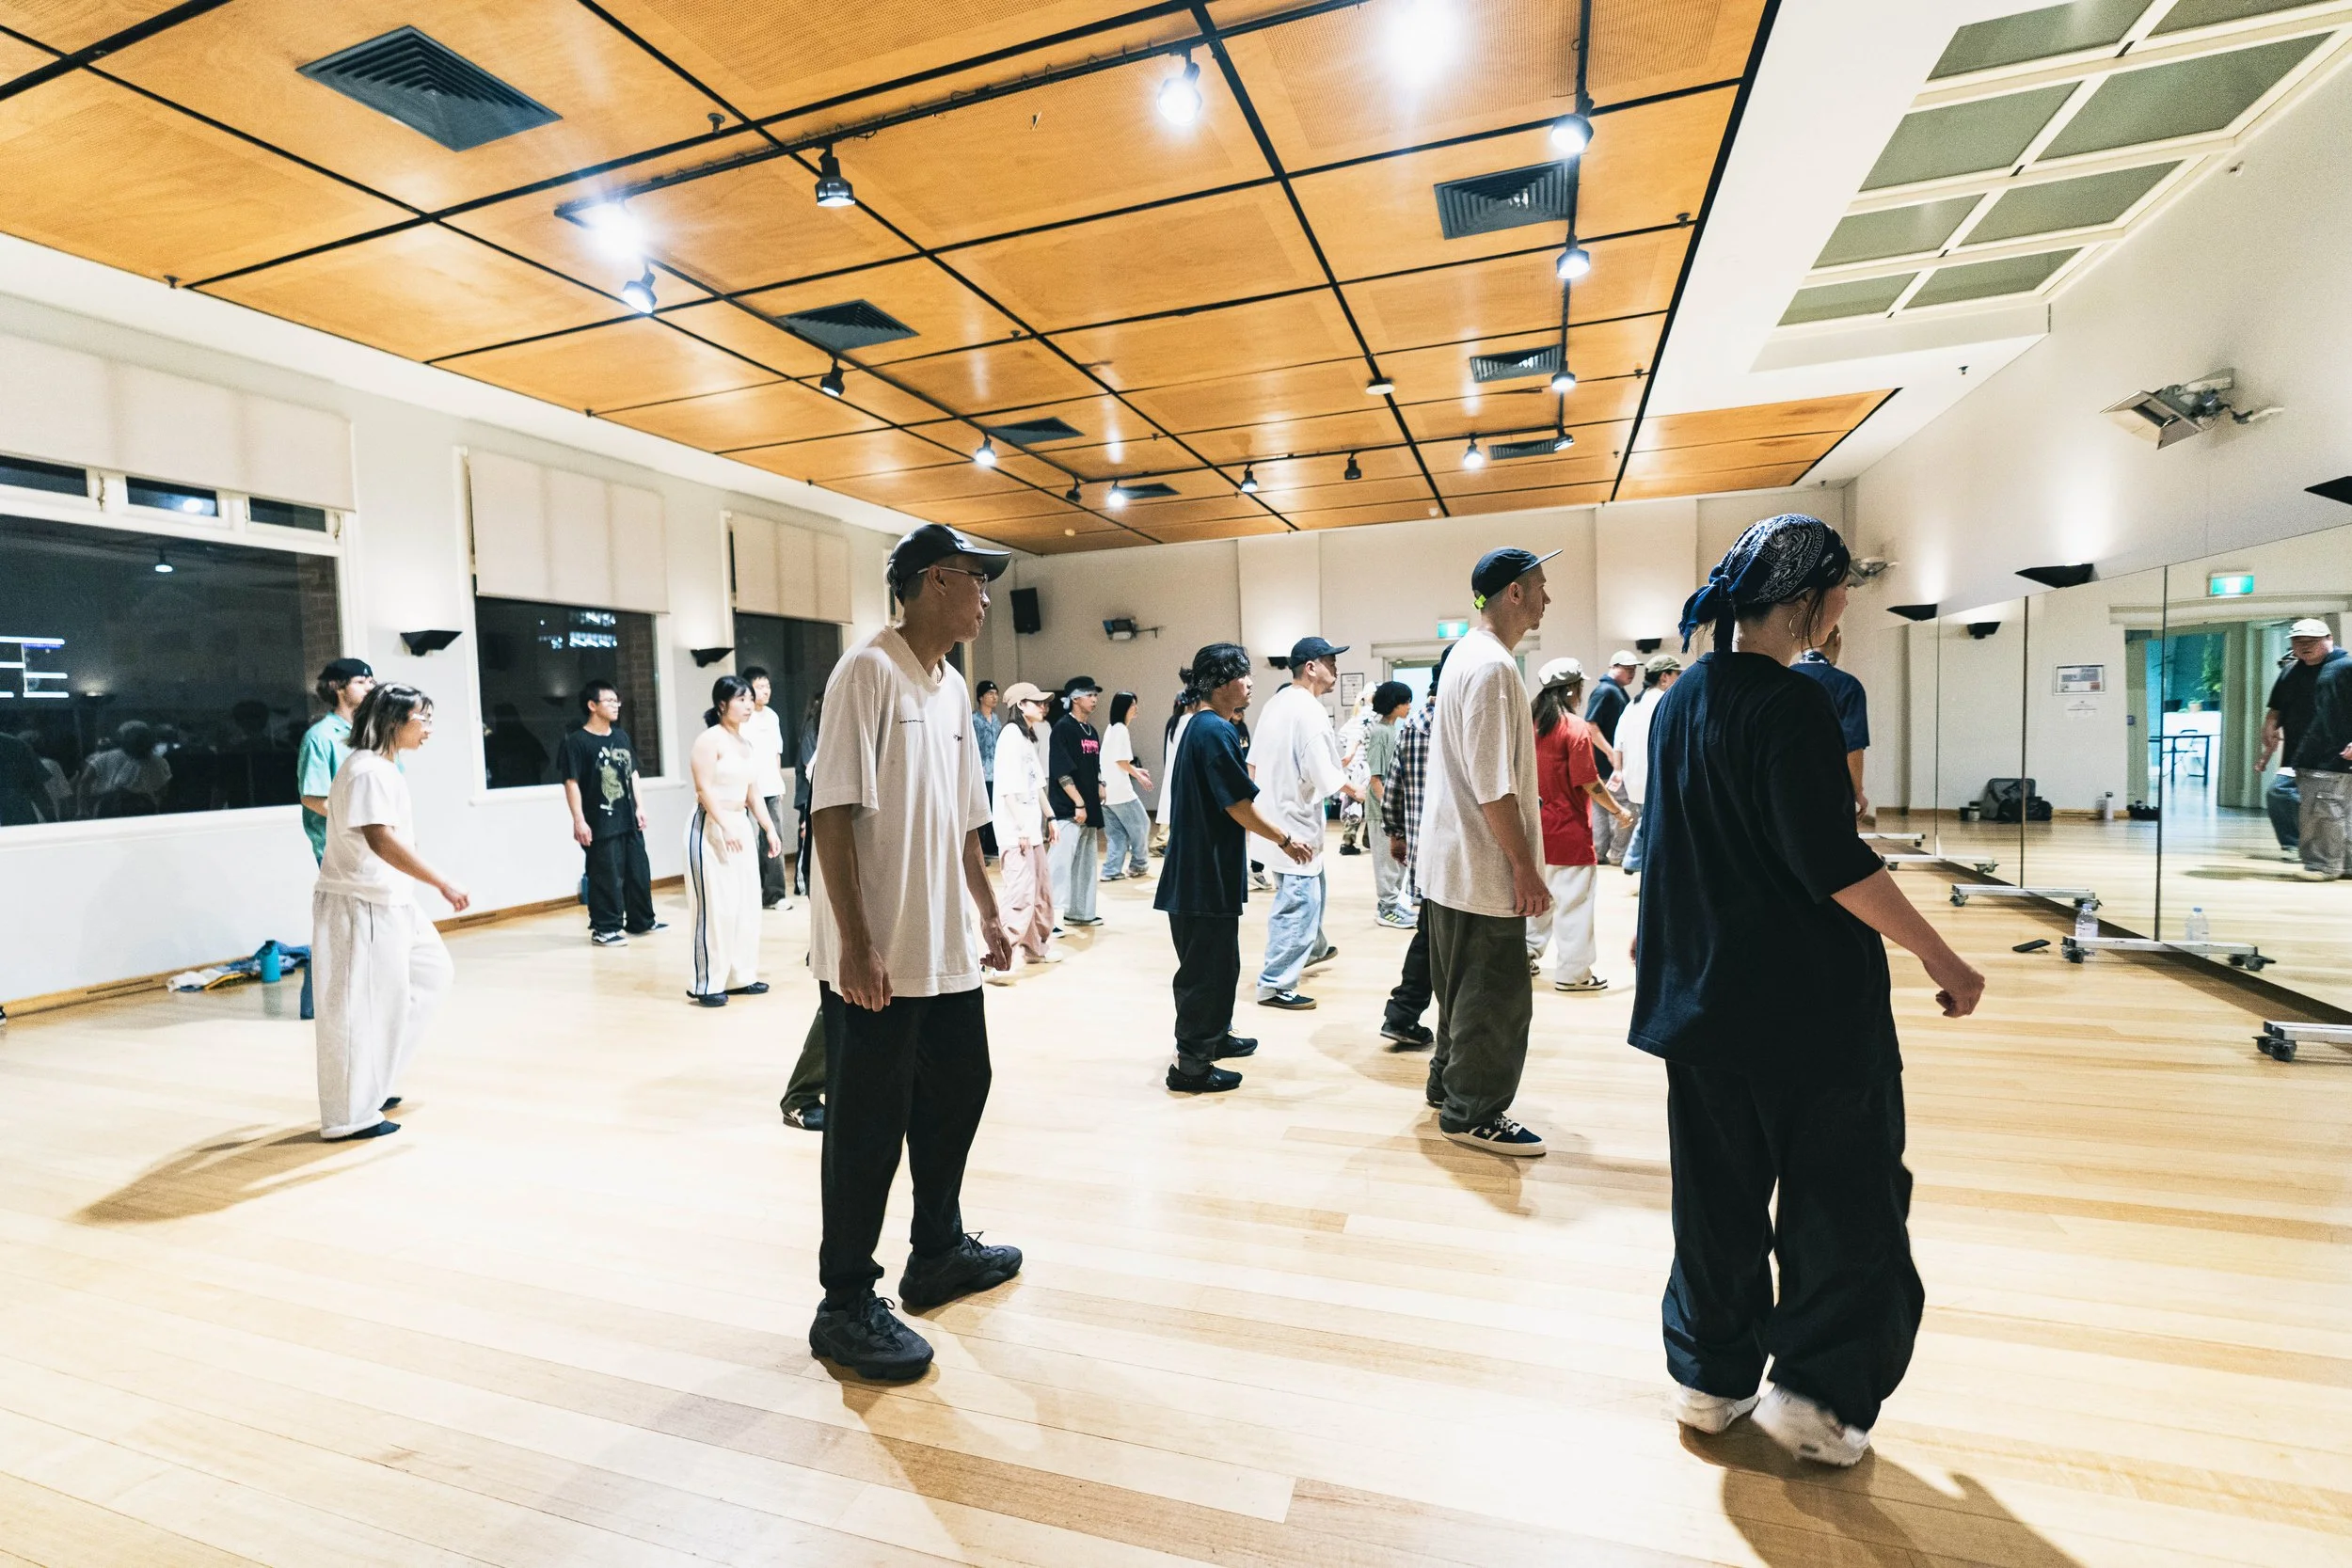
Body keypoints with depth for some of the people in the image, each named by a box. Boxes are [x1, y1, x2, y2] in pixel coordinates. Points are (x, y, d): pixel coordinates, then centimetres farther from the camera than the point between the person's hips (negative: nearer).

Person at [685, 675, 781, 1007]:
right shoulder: (709, 740, -9)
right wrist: (725, 827, -26)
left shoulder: (744, 744, 15)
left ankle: (741, 976, 18)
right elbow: (703, 789, -18)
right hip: (711, 828, -8)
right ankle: (708, 983, 0)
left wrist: (769, 829, 12)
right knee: (716, 906, -7)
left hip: (742, 826, 8)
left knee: (747, 903, 9)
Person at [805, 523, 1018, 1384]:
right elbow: (833, 812, -19)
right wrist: (856, 944, -22)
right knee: (868, 1127, 3)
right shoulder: (868, 671, -14)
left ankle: (938, 1252, 38)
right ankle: (847, 1306, 21)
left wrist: (988, 913, 17)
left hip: (946, 949, 9)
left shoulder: (953, 688, 12)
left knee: (956, 1094, 18)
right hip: (877, 959, -9)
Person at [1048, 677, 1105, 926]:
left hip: (1089, 810, 9)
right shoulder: (1063, 728, -10)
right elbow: (1062, 772, -16)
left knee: (1086, 862, 13)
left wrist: (1098, 801, 12)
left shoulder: (1091, 731, 14)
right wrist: (1078, 803, -18)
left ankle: (1080, 912, 23)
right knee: (1063, 861, -10)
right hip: (1068, 810, -8)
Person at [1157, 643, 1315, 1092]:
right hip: (1207, 871, -10)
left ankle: (1215, 1036, 38)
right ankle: (1190, 1063, 10)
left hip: (1202, 868, 10)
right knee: (1208, 966, 0)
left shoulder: (1205, 727, 14)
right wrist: (1285, 840, -7)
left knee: (1217, 959, 22)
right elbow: (1240, 807, -19)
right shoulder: (1215, 732, -19)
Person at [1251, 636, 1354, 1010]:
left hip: (1275, 816, 10)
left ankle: (1313, 948, 45)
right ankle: (1275, 985, 5)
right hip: (1296, 824, -10)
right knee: (1298, 903, -2)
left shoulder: (1275, 704, 9)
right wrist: (1354, 789, -2)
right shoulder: (1310, 711, -19)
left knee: (1311, 891, 27)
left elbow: (1253, 763, 14)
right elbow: (1326, 778, -21)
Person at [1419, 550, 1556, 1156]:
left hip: (1452, 863, 10)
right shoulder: (1493, 667, -20)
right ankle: (1473, 1114, 15)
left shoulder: (1468, 655, 13)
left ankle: (1449, 1084, 35)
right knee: (1496, 1000, 2)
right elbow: (1493, 787, -24)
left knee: (1464, 988, 21)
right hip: (1484, 871, -10)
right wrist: (1526, 868, -17)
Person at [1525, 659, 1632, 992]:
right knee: (1573, 900, 2)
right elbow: (1589, 783, -16)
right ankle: (1572, 973, 10)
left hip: (1538, 825, 7)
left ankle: (1526, 953, 26)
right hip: (1569, 830, -7)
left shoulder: (1533, 725, 4)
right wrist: (1618, 811, -3)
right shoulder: (1576, 728, -16)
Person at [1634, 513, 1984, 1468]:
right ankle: (1815, 1394, 19)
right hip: (1807, 996, -7)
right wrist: (1940, 960, -11)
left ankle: (1708, 1377, 28)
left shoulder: (1681, 700, 8)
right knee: (1845, 1199, 11)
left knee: (1717, 1195, 17)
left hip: (1701, 991, 8)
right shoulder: (1789, 706, -17)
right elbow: (1832, 862, -20)